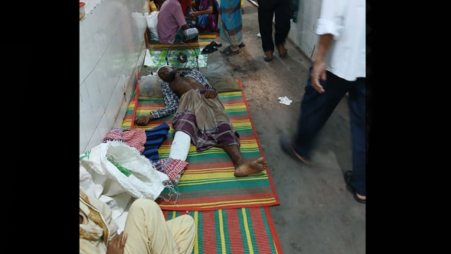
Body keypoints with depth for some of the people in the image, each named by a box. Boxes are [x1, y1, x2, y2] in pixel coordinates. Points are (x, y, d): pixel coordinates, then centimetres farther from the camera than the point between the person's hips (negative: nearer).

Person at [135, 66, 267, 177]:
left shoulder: (194, 73, 36)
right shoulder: (166, 84, 29)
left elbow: (209, 87, 26)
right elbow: (172, 106, 13)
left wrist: (213, 91, 0)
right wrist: (149, 116, -3)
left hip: (208, 100, 2)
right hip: (189, 104, -2)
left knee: (222, 124, -32)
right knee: (184, 127, -39)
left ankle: (240, 161, -60)